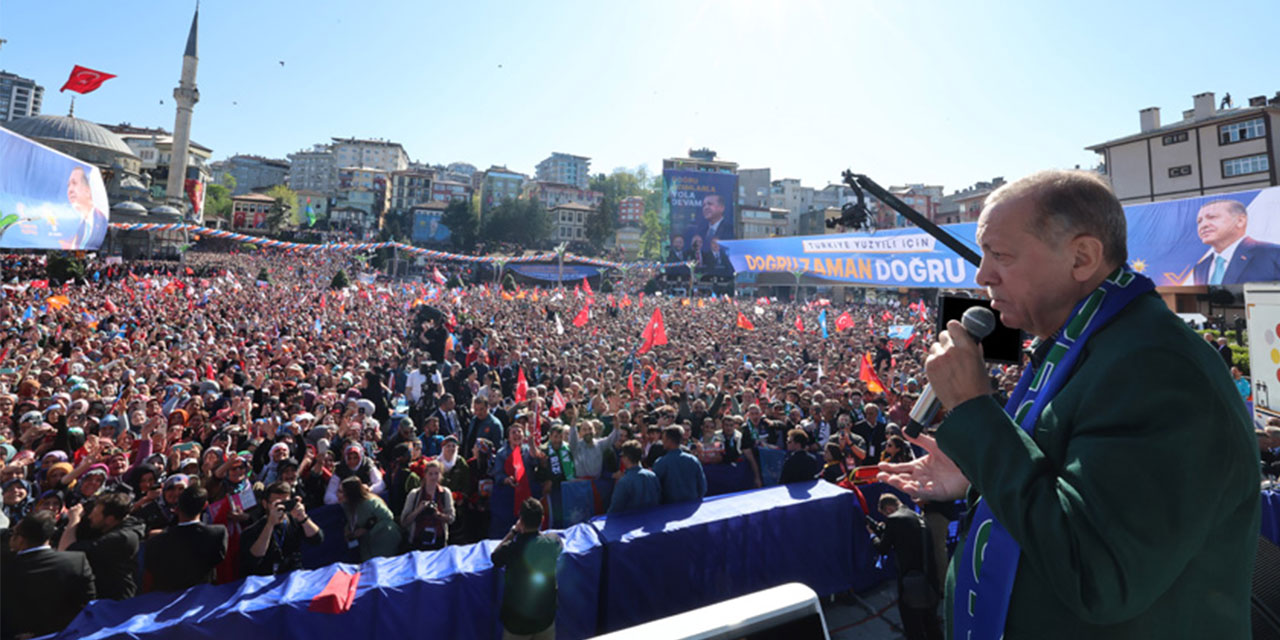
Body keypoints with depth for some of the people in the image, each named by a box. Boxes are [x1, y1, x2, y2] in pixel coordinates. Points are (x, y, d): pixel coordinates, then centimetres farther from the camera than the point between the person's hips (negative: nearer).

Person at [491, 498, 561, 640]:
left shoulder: (511, 549, -25)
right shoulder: (554, 541, -15)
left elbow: (494, 557, -3)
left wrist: (513, 531, -5)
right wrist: (526, 533, 9)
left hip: (517, 620, -2)